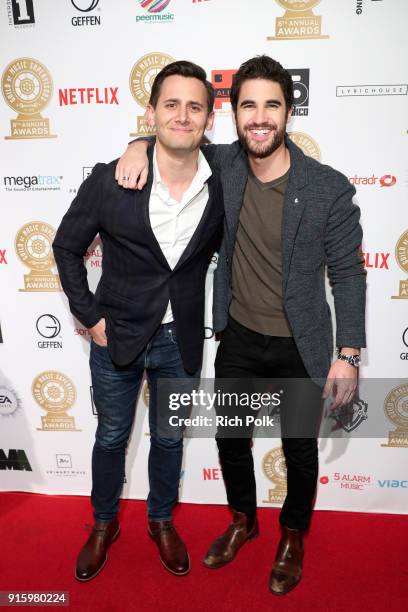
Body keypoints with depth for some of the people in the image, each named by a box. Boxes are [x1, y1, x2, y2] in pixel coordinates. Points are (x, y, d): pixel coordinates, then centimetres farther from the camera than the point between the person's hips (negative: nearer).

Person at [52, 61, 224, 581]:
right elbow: (67, 247, -3)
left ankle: (161, 521, 47)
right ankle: (104, 524, 46)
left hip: (181, 340, 2)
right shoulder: (109, 180, -16)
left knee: (168, 438, 20)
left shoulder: (222, 186, -10)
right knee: (111, 437, 18)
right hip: (117, 336, -1)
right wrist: (89, 317, -6)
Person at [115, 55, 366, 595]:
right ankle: (243, 520, 49)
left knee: (300, 449, 16)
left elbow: (348, 274, -9)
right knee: (230, 437, 19)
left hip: (299, 348, -3)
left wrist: (349, 355, -10)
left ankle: (293, 536, 46)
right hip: (238, 338, 4)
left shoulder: (328, 188, -17)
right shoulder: (221, 165, -7)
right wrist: (141, 145, -12)